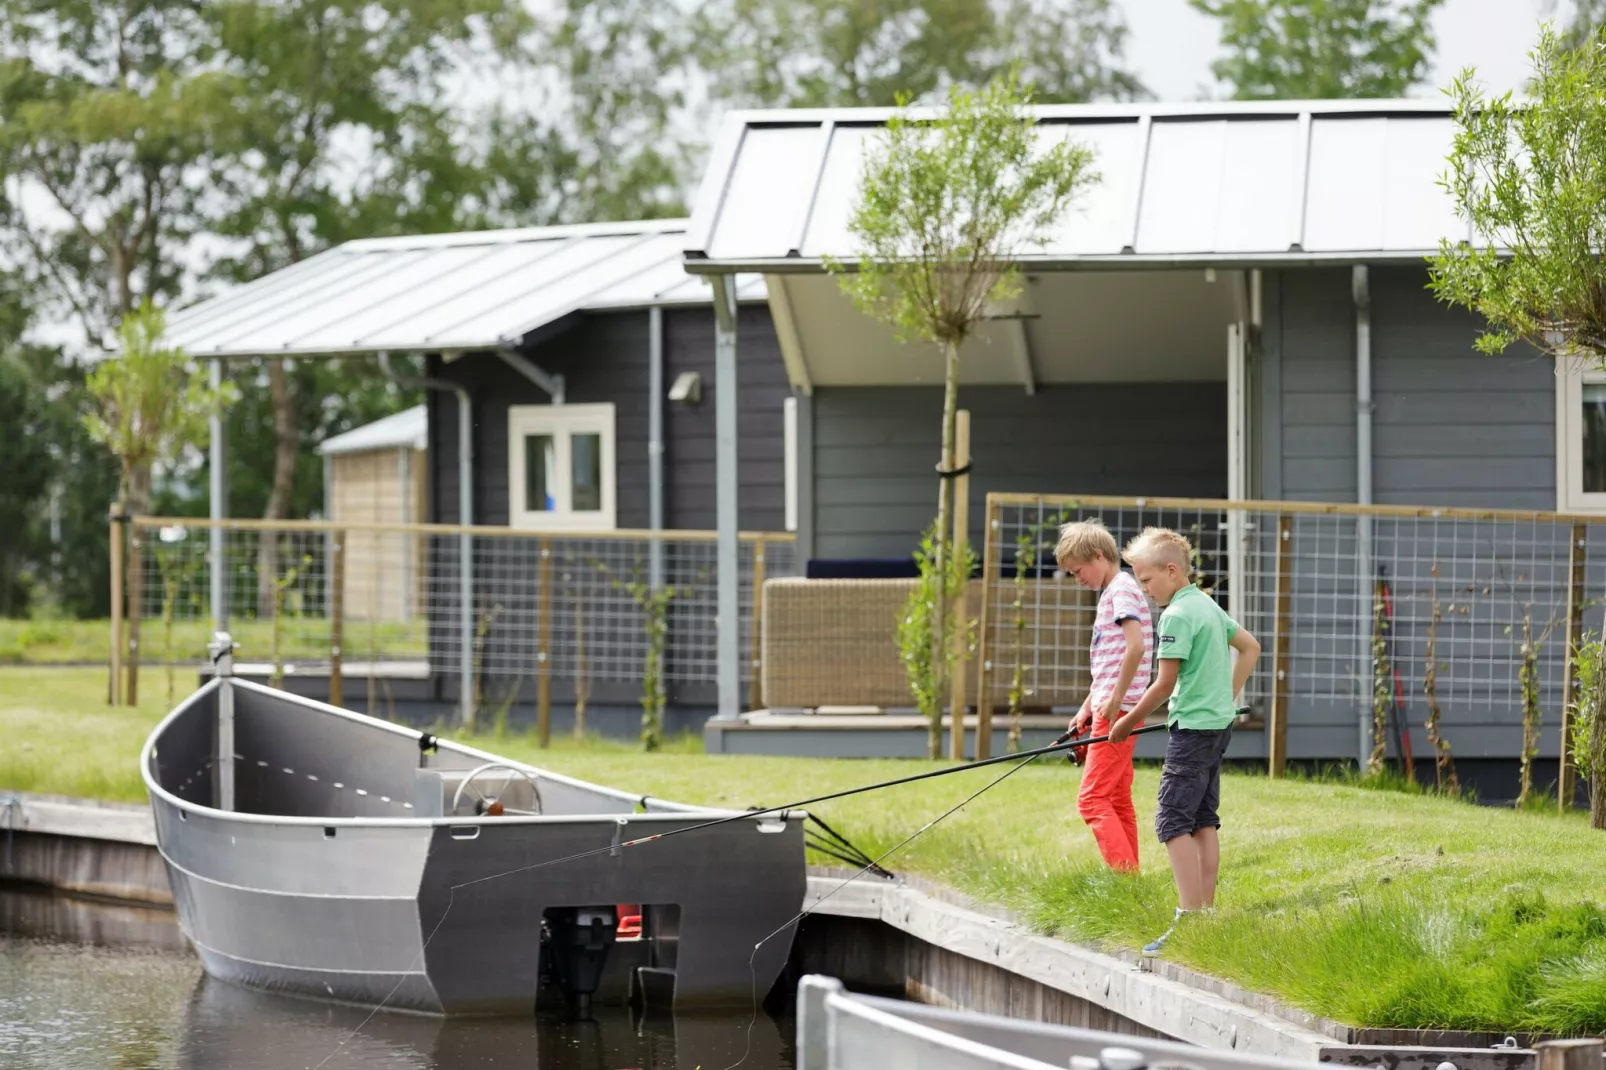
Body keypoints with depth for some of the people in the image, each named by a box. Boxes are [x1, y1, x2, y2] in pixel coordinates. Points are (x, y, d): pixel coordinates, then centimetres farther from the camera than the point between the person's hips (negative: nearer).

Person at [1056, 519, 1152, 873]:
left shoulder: (1122, 589, -11)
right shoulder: (1110, 593, 20)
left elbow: (1135, 647, -24)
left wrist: (1114, 700, -21)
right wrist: (1088, 708, 23)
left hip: (1118, 711, -11)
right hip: (1111, 709, 11)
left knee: (1092, 798, -15)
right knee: (1117, 799, 12)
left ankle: (1123, 873, -21)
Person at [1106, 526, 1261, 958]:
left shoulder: (1177, 615, -15)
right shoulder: (1209, 606, 14)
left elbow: (1165, 683, -15)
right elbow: (1251, 647, 25)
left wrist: (1128, 722, -3)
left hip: (1193, 727, -10)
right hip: (1219, 723, 10)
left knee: (1173, 819, -10)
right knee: (1204, 820, 12)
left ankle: (1189, 917, -17)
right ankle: (1206, 910, 12)